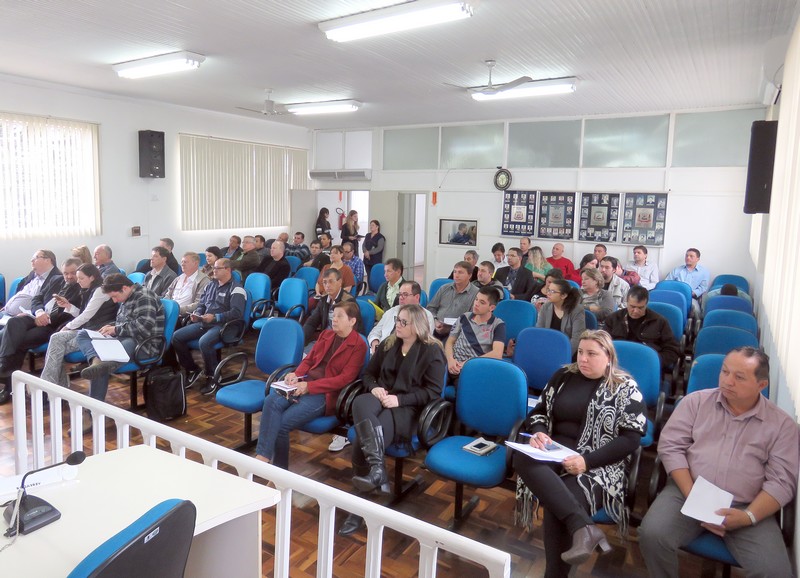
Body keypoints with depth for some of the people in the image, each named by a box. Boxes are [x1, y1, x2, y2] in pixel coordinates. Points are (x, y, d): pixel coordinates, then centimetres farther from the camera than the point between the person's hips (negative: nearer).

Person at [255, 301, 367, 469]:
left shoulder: (358, 345, -4)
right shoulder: (326, 334, 17)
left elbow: (345, 378, -12)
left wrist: (309, 386, -20)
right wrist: (296, 375, -5)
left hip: (325, 393, -6)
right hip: (303, 383, 6)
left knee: (282, 423, -23)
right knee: (271, 400, -25)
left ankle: (279, 469, -7)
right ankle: (262, 457, -29)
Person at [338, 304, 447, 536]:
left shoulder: (432, 351, -2)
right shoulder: (388, 344, 15)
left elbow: (433, 391, -7)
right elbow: (369, 373, 20)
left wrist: (400, 399, -18)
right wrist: (374, 387, -4)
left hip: (408, 409, -5)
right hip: (381, 399, 5)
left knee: (363, 440, -29)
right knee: (361, 404, -34)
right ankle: (377, 467, -40)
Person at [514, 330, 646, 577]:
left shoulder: (625, 387, 2)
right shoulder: (564, 375, 14)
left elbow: (631, 439, -6)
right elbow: (539, 411, 19)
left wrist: (587, 461, -18)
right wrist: (537, 433, -6)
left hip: (598, 464, -4)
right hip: (555, 453, 5)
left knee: (557, 507, -34)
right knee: (523, 457, -33)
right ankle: (584, 527, -42)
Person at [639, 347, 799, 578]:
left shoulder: (781, 423, 5)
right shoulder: (696, 401, 5)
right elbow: (670, 446, -1)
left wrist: (748, 516, -17)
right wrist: (692, 497, -13)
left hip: (746, 507, 0)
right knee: (652, 535, -25)